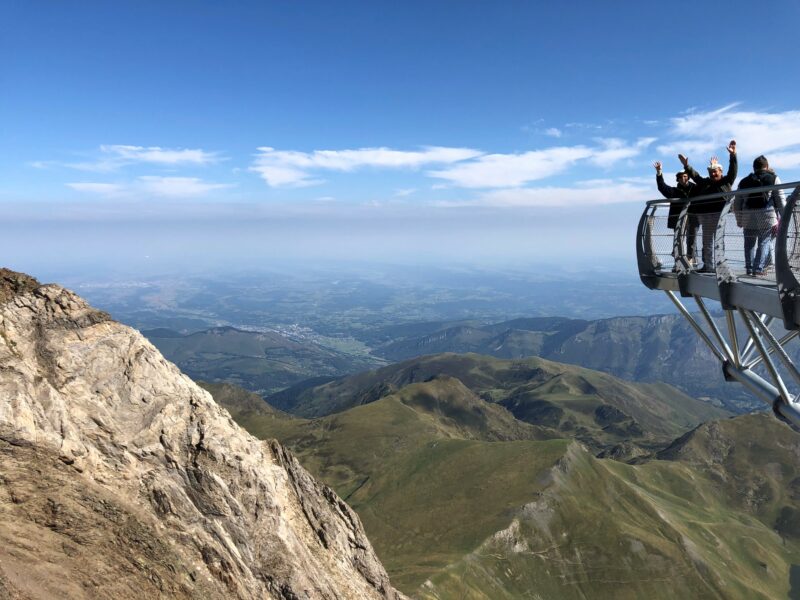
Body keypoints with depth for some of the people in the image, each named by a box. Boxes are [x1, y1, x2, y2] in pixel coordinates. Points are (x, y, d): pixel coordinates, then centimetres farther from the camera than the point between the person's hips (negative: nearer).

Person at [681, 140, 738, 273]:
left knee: (718, 240, -6)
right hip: (705, 215, 5)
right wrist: (686, 166, 17)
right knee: (707, 242, 9)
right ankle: (707, 266, 17)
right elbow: (695, 175, 23)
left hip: (719, 215, -5)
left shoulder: (726, 181, 7)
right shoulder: (705, 182, 17)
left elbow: (733, 170, -4)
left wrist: (733, 155, -17)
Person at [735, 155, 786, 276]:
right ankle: (758, 269, -5)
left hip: (748, 219, 3)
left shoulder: (743, 182, 13)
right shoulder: (773, 179, 4)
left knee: (750, 244, 13)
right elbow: (781, 201, -1)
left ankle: (749, 268, 13)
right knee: (765, 243, 2)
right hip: (767, 217, -3)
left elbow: (737, 204, 12)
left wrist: (739, 220, 18)